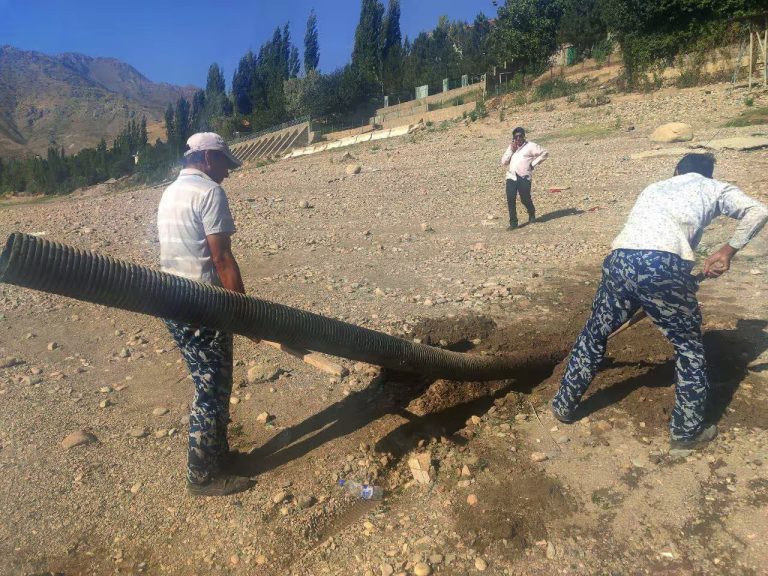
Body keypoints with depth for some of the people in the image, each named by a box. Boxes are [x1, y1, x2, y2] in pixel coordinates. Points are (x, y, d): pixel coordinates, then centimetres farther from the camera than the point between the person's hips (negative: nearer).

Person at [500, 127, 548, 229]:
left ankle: (532, 215, 33)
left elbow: (544, 153, -1)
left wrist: (534, 163, -3)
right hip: (511, 177, 4)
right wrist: (511, 150, -2)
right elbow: (503, 162, 8)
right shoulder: (511, 147, 18)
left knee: (525, 199, 2)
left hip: (524, 177, -4)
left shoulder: (530, 146, 3)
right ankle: (513, 222, 0)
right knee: (510, 200, -7)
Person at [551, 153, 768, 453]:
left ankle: (564, 405, 34)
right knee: (689, 346, 18)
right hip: (663, 265, -4)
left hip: (620, 260, 4)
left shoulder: (654, 187, 36)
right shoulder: (713, 188, 24)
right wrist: (728, 250, 16)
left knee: (593, 335, 23)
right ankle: (687, 431, 28)